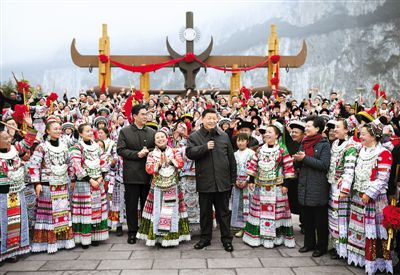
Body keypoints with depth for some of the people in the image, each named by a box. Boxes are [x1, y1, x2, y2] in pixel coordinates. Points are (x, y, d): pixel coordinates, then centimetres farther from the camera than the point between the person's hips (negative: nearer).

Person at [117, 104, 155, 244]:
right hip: (132, 174, -2)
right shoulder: (125, 131, 3)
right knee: (131, 205, 5)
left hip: (148, 173, 2)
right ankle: (132, 232, 15)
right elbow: (120, 150, -4)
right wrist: (137, 154, -14)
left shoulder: (152, 132, 11)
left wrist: (148, 151, -11)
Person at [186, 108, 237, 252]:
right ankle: (205, 238, 26)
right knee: (205, 212, 11)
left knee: (224, 212, 9)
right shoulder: (194, 136, 3)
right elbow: (189, 152, -13)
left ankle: (226, 239, 20)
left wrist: (233, 179, 9)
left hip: (222, 181, 1)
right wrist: (205, 147, -21)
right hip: (204, 182, -1)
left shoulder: (224, 136, 9)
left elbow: (231, 158, 11)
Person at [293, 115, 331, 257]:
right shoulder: (304, 143, 13)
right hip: (304, 185, 7)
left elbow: (324, 165, -18)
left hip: (318, 187, -6)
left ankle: (322, 246, 16)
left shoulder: (324, 144, -8)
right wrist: (298, 159, -6)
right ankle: (309, 243, 27)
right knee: (306, 217, 13)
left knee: (320, 219, 4)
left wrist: (305, 158, -19)